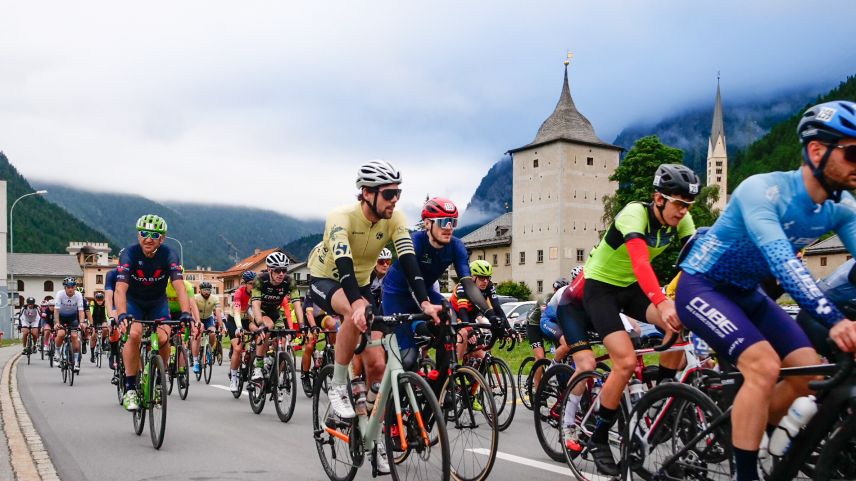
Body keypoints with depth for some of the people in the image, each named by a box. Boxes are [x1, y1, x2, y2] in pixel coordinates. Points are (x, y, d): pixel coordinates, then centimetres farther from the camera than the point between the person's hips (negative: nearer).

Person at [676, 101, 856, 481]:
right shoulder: (763, 190, -28)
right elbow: (781, 262, -40)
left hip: (747, 293, 7)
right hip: (702, 286, -7)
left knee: (809, 370, -5)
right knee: (765, 366, -26)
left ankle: (742, 437, 15)